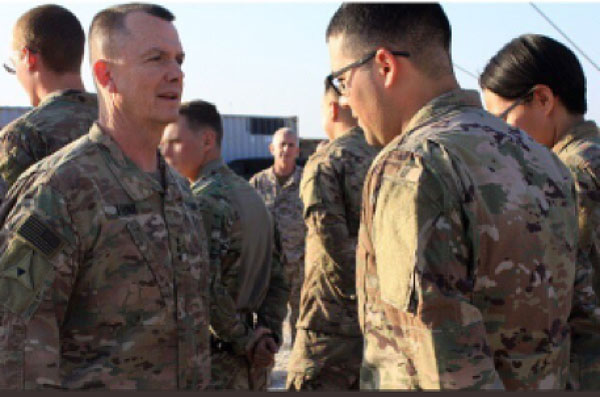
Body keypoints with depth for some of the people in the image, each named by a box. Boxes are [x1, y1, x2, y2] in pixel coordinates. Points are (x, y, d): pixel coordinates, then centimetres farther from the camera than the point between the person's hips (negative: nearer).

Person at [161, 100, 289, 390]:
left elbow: (207, 289, -24)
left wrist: (244, 341, -13)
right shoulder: (251, 195, 13)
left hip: (216, 366, -9)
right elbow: (277, 280, 14)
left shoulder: (204, 202, -15)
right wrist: (269, 333, 7)